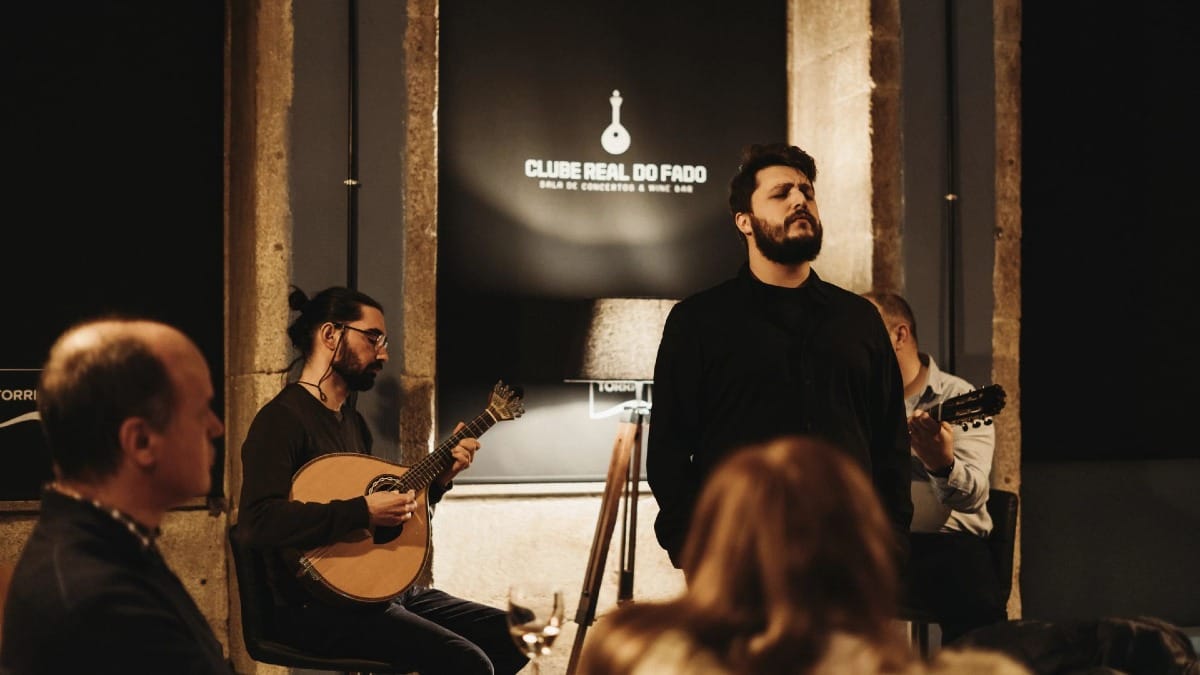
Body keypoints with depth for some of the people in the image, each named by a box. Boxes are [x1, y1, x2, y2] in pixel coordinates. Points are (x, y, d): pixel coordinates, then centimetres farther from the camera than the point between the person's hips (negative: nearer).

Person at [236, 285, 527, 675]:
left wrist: (440, 478, 8)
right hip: (320, 607, -9)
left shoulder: (352, 421, 16)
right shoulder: (283, 418, -13)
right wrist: (363, 511, -28)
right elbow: (259, 521, -28)